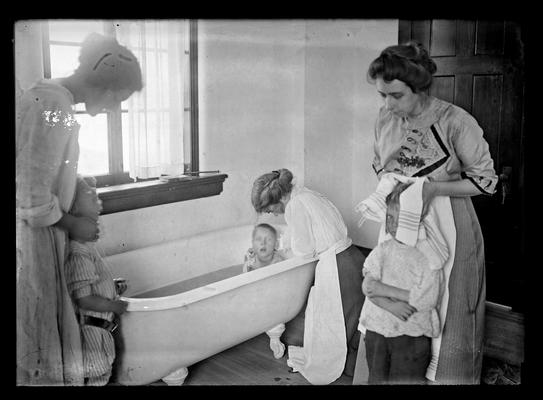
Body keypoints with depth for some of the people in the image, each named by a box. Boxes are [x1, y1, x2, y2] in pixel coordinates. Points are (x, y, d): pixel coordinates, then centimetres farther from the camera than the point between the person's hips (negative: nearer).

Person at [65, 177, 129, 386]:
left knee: (102, 373, 21)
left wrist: (112, 286, 10)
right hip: (91, 328, -10)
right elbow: (84, 299, -27)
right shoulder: (78, 253, -25)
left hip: (100, 326, 10)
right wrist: (114, 306, -14)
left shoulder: (86, 244, 7)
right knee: (95, 377, 4)